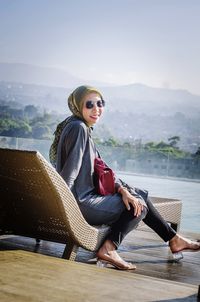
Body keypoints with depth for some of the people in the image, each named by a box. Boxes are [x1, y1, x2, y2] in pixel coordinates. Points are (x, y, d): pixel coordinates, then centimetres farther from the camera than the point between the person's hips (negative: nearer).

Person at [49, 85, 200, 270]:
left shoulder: (84, 128, 13)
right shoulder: (78, 128, -18)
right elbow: (69, 173, -23)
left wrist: (122, 189, -1)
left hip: (85, 196, 10)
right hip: (80, 204, -10)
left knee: (139, 195, 17)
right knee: (138, 205, 0)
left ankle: (174, 239, 24)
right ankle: (108, 249, -6)